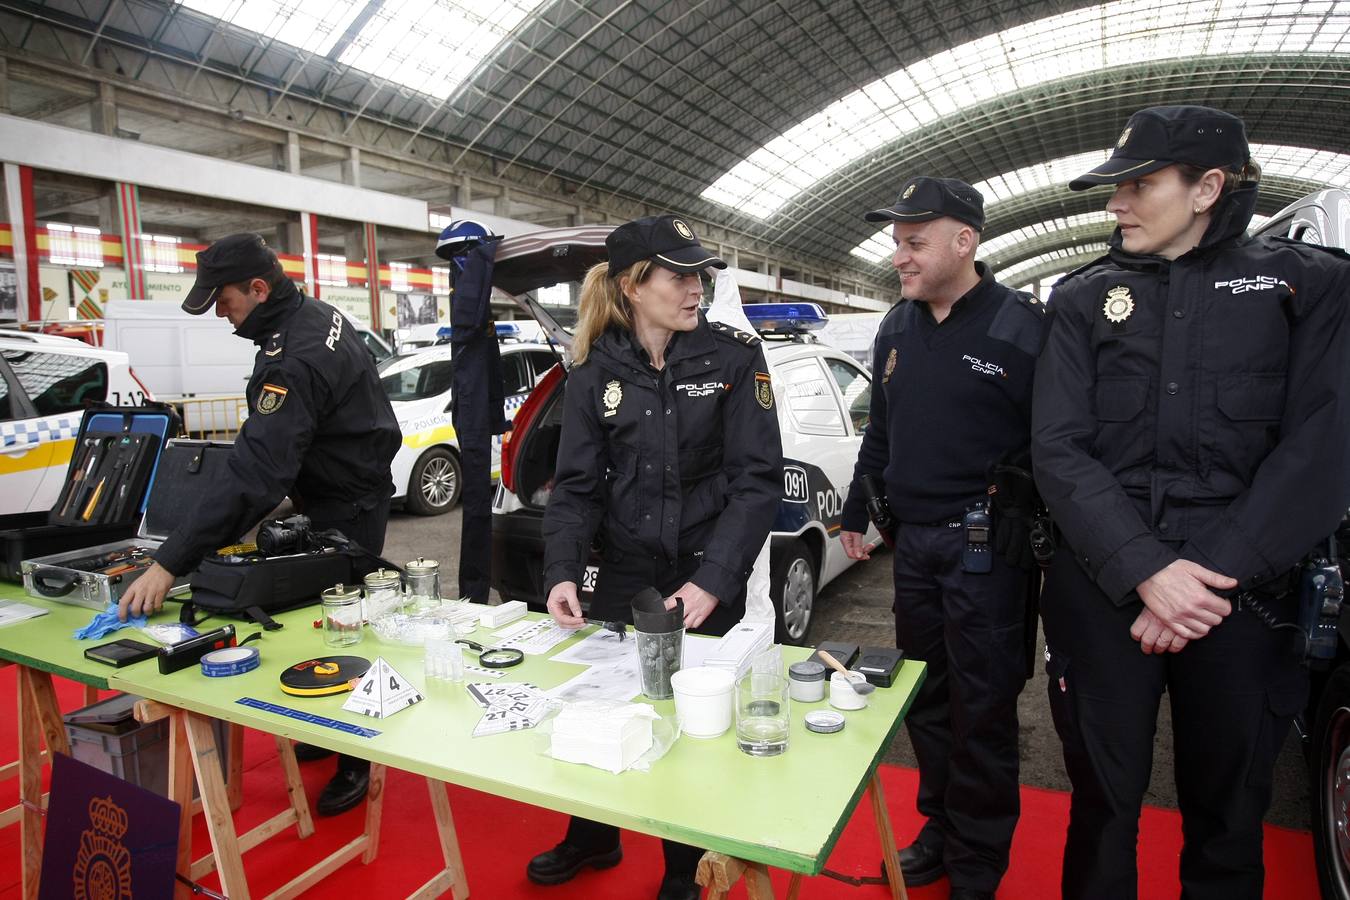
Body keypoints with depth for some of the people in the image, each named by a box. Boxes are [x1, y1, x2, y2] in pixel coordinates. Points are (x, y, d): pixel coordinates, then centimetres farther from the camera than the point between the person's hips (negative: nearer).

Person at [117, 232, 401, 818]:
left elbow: (252, 474, -37)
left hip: (345, 512, -10)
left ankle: (354, 761, 18)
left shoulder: (293, 360, -31)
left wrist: (169, 565, -35)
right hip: (345, 490, 10)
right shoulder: (316, 313, 1)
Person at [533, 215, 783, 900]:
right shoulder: (597, 369, -3)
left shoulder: (733, 356, -9)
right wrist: (561, 573, -17)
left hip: (708, 579, -2)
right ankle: (592, 838, 46)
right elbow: (577, 484, -3)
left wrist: (713, 581, -21)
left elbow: (758, 479, -13)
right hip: (623, 574, 2)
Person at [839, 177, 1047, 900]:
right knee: (926, 699, 17)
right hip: (913, 542, 6)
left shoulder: (1022, 327, -9)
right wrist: (857, 511, 18)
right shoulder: (896, 328, 9)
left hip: (986, 549, -6)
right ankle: (940, 828, 37)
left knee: (981, 711, 6)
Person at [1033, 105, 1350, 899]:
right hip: (1101, 587, 1)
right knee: (1104, 798, 11)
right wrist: (1146, 572, -15)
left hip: (1242, 590, 0)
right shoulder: (1084, 298, 5)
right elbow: (1059, 449, -4)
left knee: (1229, 810, 14)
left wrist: (1213, 575, -15)